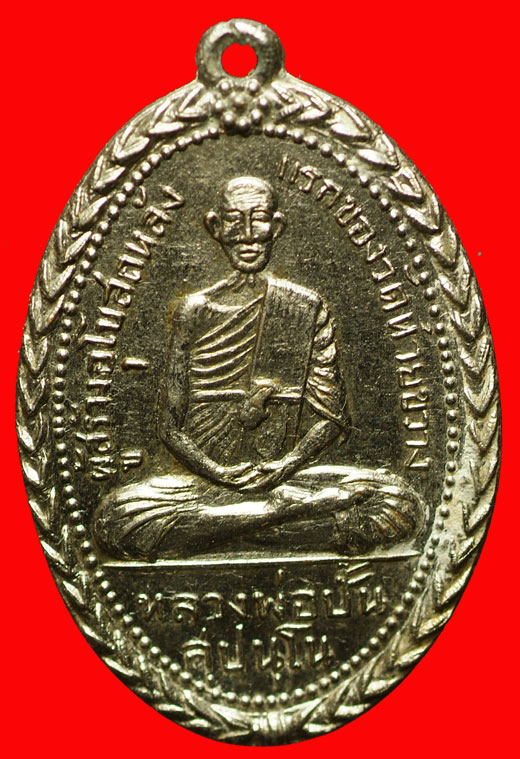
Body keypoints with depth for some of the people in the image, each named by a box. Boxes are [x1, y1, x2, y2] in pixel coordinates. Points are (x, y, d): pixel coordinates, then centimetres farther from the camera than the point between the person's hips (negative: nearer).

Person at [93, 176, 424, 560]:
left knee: (399, 501, -24)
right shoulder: (195, 310, 6)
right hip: (205, 480, 0)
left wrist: (287, 464, -13)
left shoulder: (308, 308, 7)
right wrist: (217, 471, -13)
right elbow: (171, 425, 3)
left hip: (288, 474, 1)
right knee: (115, 518, -29)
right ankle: (286, 510, -19)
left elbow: (332, 417, 4)